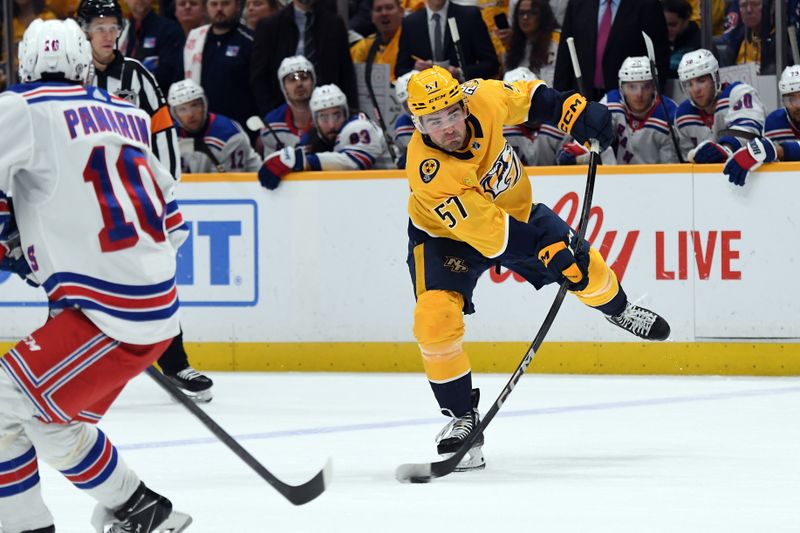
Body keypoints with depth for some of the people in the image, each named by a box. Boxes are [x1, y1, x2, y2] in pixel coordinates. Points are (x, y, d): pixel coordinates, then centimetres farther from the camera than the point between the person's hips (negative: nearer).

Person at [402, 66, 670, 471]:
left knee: (582, 265, 12)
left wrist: (572, 110, -11)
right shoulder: (429, 172, -39)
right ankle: (461, 416, -4)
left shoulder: (480, 99, -27)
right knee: (435, 319, -24)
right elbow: (487, 232, -38)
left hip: (513, 207, 5)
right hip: (447, 233, -5)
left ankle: (617, 309, 49)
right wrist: (549, 252, -40)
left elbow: (524, 98, -2)